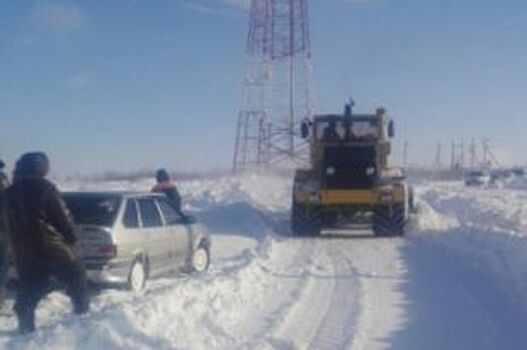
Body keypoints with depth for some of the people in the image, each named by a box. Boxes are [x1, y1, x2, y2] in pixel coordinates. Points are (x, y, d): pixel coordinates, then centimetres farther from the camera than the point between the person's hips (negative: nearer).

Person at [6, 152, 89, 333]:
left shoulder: (11, 191, 10)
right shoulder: (44, 188, -11)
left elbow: (8, 223, 19)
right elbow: (62, 217, -8)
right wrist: (71, 237, 5)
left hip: (23, 252, 6)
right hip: (50, 248, -6)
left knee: (28, 289, 10)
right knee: (76, 277, 10)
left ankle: (25, 327, 6)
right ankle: (82, 313, 13)